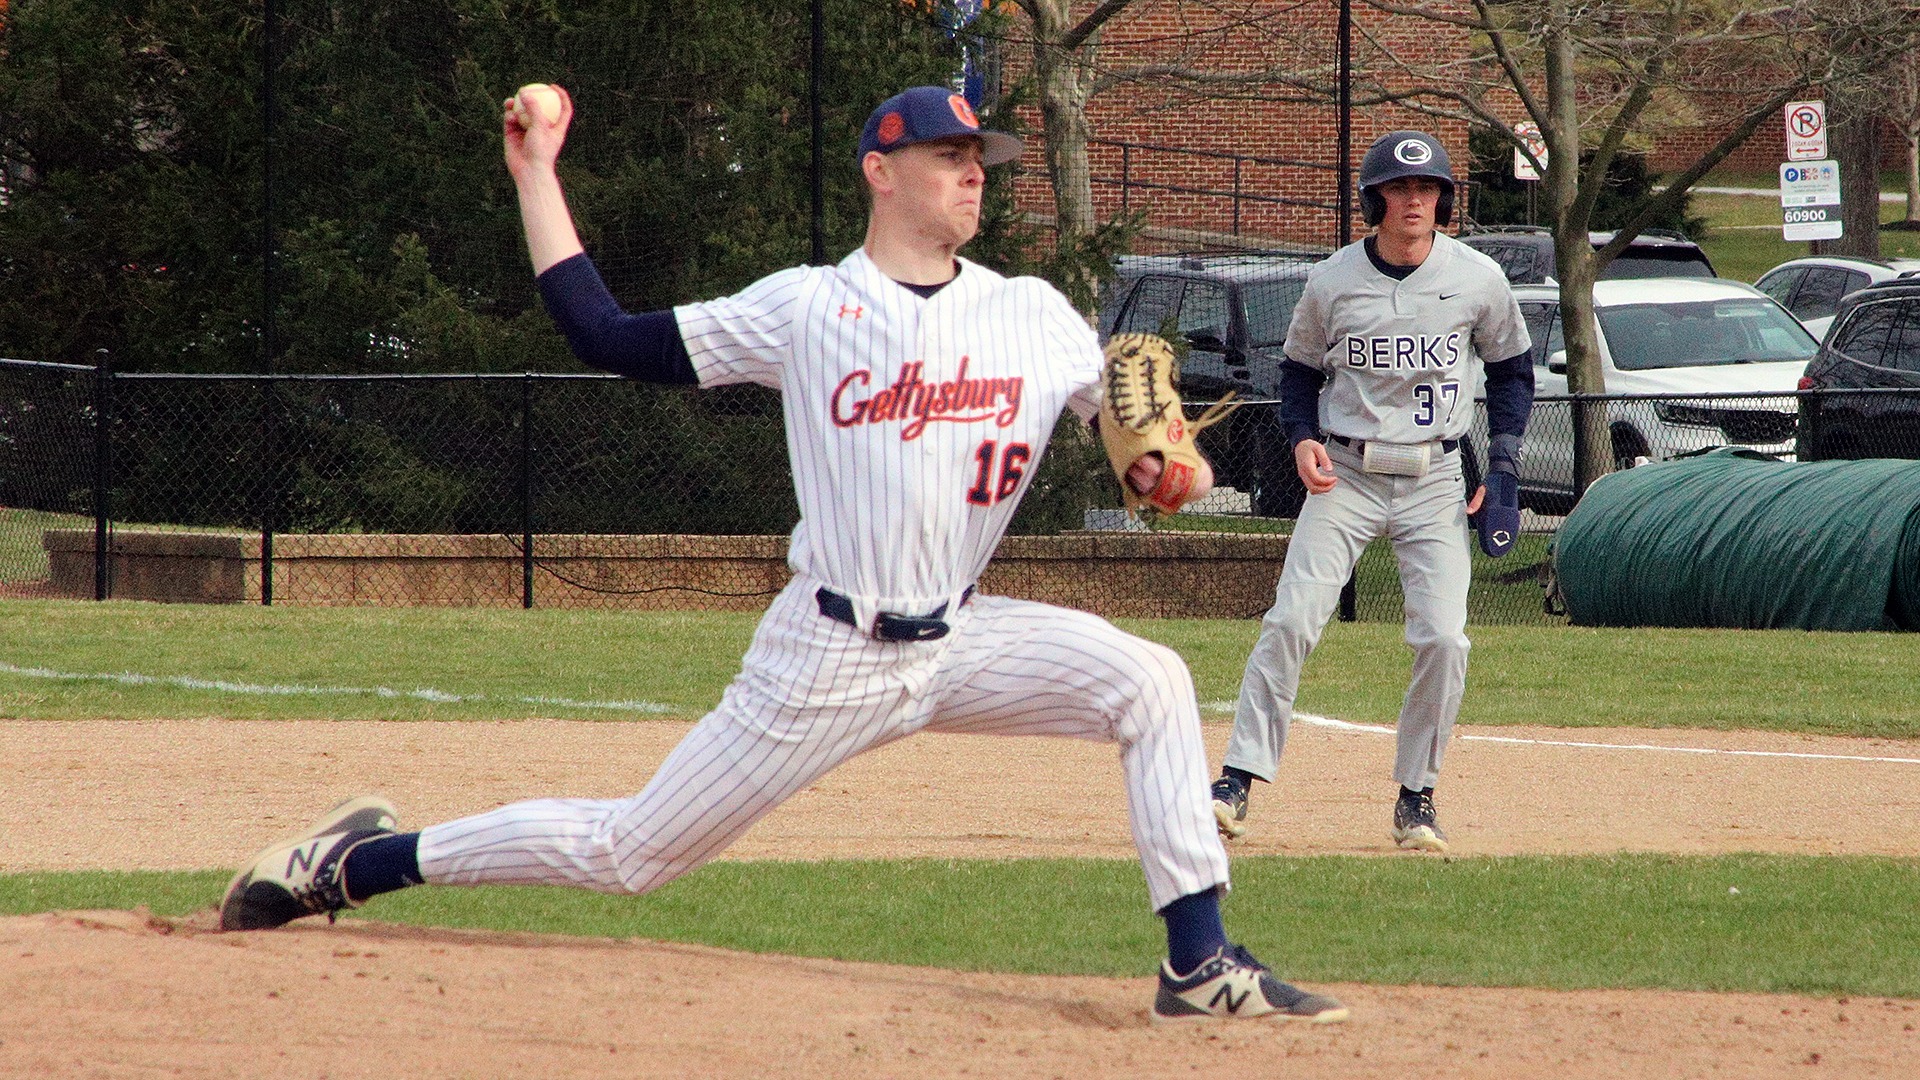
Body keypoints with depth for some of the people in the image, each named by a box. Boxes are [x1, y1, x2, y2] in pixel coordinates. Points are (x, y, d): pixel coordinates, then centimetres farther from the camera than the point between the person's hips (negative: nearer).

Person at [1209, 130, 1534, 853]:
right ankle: (1238, 780, -10)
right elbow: (1300, 370, 12)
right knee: (1291, 620, -14)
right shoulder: (1332, 281, -2)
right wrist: (1302, 438, -7)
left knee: (1442, 638, -11)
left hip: (1434, 483, 0)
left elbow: (1511, 369, 12)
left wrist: (1504, 465, 2)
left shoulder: (1478, 279, -1)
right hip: (1346, 474, 0)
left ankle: (1417, 798, 5)